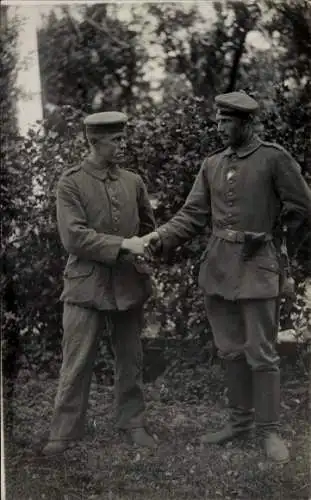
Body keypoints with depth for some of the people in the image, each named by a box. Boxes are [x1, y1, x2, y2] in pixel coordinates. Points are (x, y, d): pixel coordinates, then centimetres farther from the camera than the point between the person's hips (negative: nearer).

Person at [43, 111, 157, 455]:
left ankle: (132, 423, 24)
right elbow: (74, 237, -14)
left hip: (129, 285, 4)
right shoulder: (71, 183, -6)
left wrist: (144, 255, 0)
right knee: (76, 362, -2)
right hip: (86, 285, -4)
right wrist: (122, 245, -19)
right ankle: (64, 432, 7)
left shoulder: (133, 182, 8)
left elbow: (148, 227, 19)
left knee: (130, 359, 11)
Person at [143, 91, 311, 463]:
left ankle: (269, 429, 11)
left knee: (261, 354, -1)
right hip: (217, 265, 5)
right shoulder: (212, 165, 10)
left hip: (255, 265, -5)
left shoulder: (274, 158, -5)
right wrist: (161, 237, -10)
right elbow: (193, 215, 5)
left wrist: (262, 220, 1)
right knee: (230, 350, 13)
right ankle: (239, 419, 26)